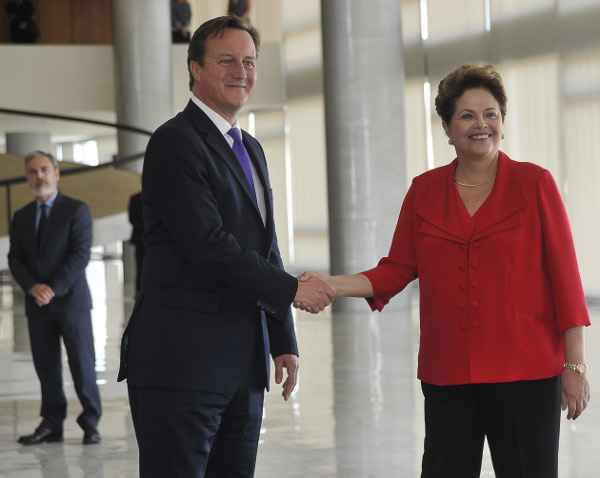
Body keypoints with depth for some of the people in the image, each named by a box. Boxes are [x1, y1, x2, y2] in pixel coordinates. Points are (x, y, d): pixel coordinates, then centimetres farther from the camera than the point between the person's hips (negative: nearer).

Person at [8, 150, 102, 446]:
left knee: (82, 365, -4)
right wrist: (32, 287, -11)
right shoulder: (21, 217, 13)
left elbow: (80, 255, -10)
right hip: (37, 305, 4)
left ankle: (90, 424, 4)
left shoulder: (76, 210, -1)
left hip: (70, 300, -4)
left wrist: (53, 289, -16)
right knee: (46, 366, 5)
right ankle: (51, 424, 10)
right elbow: (15, 259, 7)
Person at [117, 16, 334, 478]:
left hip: (243, 365, 8)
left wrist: (284, 341, 16)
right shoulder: (175, 142, -8)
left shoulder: (250, 148, 20)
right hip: (183, 363, -8)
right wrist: (292, 289, -9)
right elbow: (208, 245, -17)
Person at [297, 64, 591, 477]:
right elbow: (397, 269, 8)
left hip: (526, 371, -2)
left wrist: (575, 366, -6)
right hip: (447, 375, 3)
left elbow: (563, 274, -3)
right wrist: (331, 285, -8)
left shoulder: (534, 183, -2)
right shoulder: (425, 190, 7)